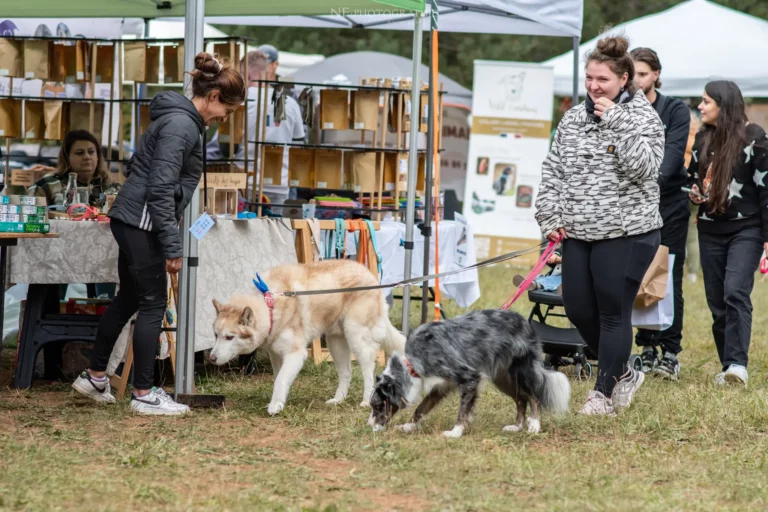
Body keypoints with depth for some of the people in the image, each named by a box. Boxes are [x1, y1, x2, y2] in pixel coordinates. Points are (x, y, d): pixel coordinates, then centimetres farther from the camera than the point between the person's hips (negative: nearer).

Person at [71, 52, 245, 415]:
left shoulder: (181, 120, 13)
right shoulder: (182, 125, -18)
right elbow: (161, 189, -23)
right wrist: (172, 247, -20)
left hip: (130, 221, 10)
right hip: (142, 222, -10)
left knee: (128, 299, 18)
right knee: (153, 304, -3)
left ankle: (94, 377, 28)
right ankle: (143, 395, 3)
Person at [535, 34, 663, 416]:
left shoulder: (643, 117, -4)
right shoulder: (573, 118, 10)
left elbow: (642, 167, -19)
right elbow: (553, 170, 13)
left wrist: (617, 122, -20)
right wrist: (550, 217, 3)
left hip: (626, 233, -6)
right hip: (578, 233, 6)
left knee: (613, 313, -2)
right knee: (578, 310, 6)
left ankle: (604, 393, 8)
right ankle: (623, 374, 27)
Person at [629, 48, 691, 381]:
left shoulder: (675, 111, 1)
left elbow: (673, 154, -12)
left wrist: (653, 182, -28)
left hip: (669, 206, -2)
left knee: (669, 281, -2)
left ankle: (670, 353, 1)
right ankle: (647, 350, 11)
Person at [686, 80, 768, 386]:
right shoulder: (702, 139, 11)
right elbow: (692, 175, 25)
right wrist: (693, 192, 0)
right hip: (710, 231, 6)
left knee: (735, 292, -20)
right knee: (716, 301, 4)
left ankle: (737, 363, -24)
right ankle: (728, 366, 9)